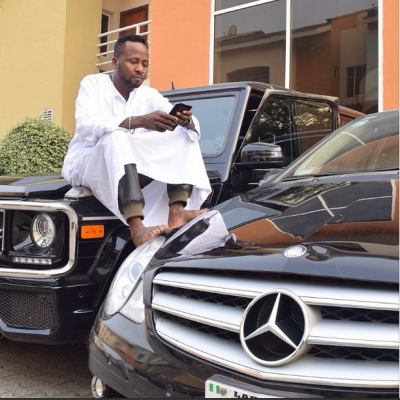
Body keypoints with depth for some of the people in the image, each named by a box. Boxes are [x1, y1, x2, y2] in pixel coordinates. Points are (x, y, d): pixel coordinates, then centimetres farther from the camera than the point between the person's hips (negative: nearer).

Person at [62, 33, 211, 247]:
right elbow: (86, 127, -23)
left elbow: (194, 128, -3)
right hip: (86, 164, -4)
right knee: (116, 138, -36)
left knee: (185, 137, -12)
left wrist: (186, 120, -28)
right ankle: (137, 227, -51)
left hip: (132, 169, 5)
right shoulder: (93, 83, -2)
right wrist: (139, 121, -35)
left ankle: (176, 212, -35)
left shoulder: (149, 95, 9)